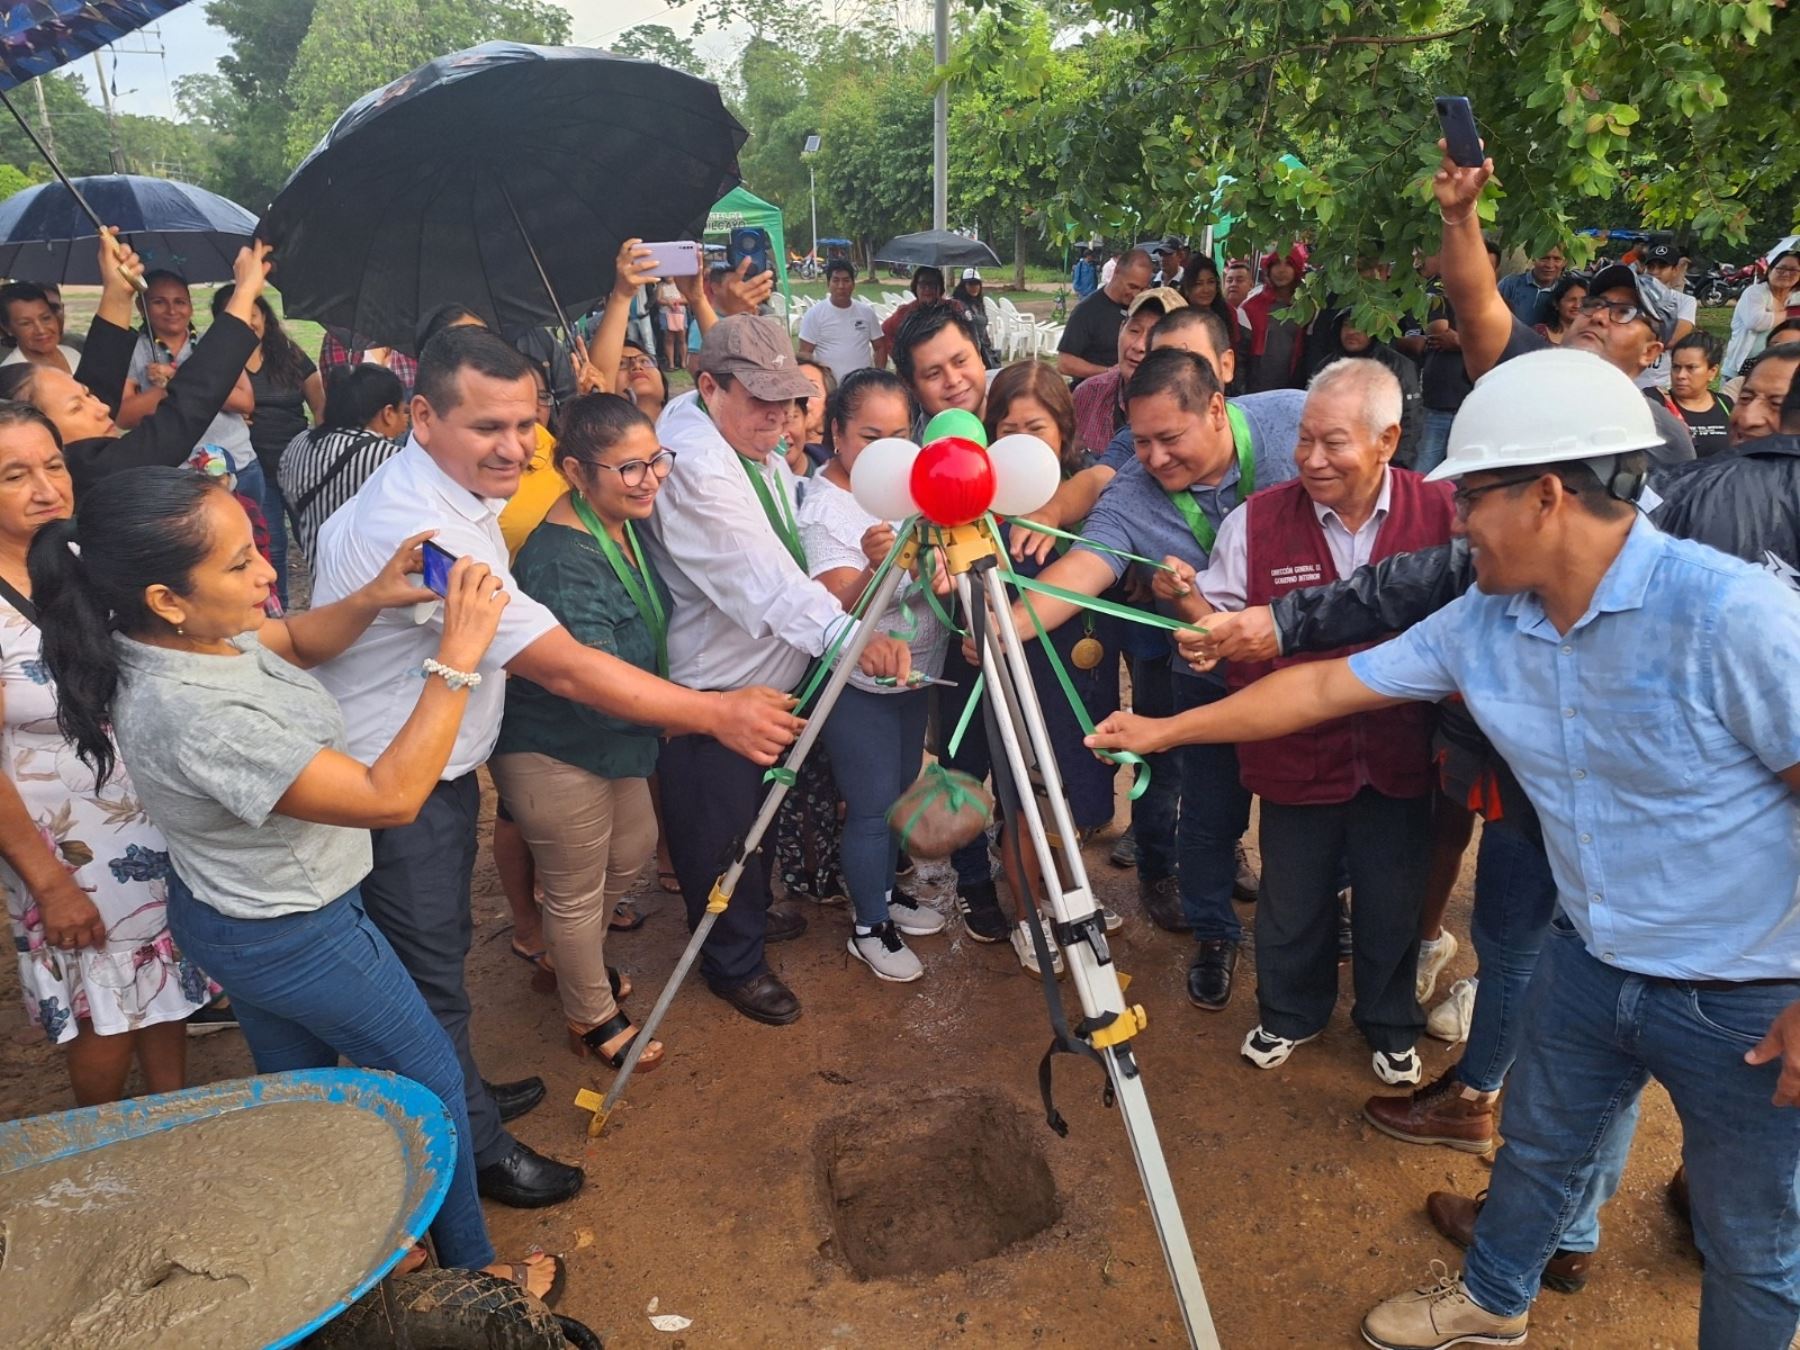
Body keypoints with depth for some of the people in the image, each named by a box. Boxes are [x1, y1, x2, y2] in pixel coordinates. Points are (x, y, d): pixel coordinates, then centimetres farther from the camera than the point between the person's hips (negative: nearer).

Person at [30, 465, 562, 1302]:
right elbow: (389, 797, -33)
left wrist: (373, 598, -15)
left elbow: (297, 644, 6)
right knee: (430, 1077, 12)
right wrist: (456, 660, -33)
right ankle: (471, 1269, 32)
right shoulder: (197, 718, -39)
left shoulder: (197, 630, -14)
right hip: (295, 939, -8)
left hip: (229, 913, 8)